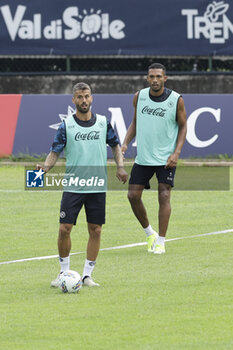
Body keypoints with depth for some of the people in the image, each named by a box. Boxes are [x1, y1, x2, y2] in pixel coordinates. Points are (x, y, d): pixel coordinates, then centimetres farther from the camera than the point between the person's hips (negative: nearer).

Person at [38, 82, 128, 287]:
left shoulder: (103, 123, 6)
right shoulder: (66, 126, 0)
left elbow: (115, 145, 18)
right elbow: (55, 152, 0)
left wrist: (120, 166, 3)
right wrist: (45, 167, -19)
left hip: (98, 187, 2)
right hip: (72, 186, -2)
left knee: (95, 231, 1)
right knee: (64, 229, -7)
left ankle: (87, 275, 10)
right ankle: (64, 272, 10)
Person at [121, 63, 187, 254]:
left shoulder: (176, 100, -9)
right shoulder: (139, 97, 0)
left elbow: (183, 126, 1)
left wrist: (176, 152, -10)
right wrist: (125, 143, -1)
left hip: (166, 158, -3)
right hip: (143, 157, 4)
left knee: (164, 196, -8)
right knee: (133, 195, -1)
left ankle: (161, 241, 0)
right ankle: (149, 233, 20)